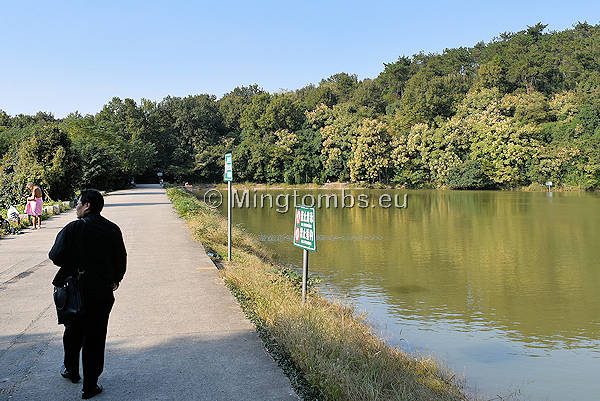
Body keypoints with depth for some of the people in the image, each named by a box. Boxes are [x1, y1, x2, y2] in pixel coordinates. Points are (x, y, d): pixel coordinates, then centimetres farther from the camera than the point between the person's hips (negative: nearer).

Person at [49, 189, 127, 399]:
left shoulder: (73, 229, -11)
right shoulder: (113, 229, -2)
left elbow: (56, 257, -15)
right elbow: (121, 259, 3)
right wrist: (115, 280, 17)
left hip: (76, 290, -1)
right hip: (103, 292, 1)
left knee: (73, 332, 22)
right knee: (95, 337, 8)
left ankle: (71, 371, 41)